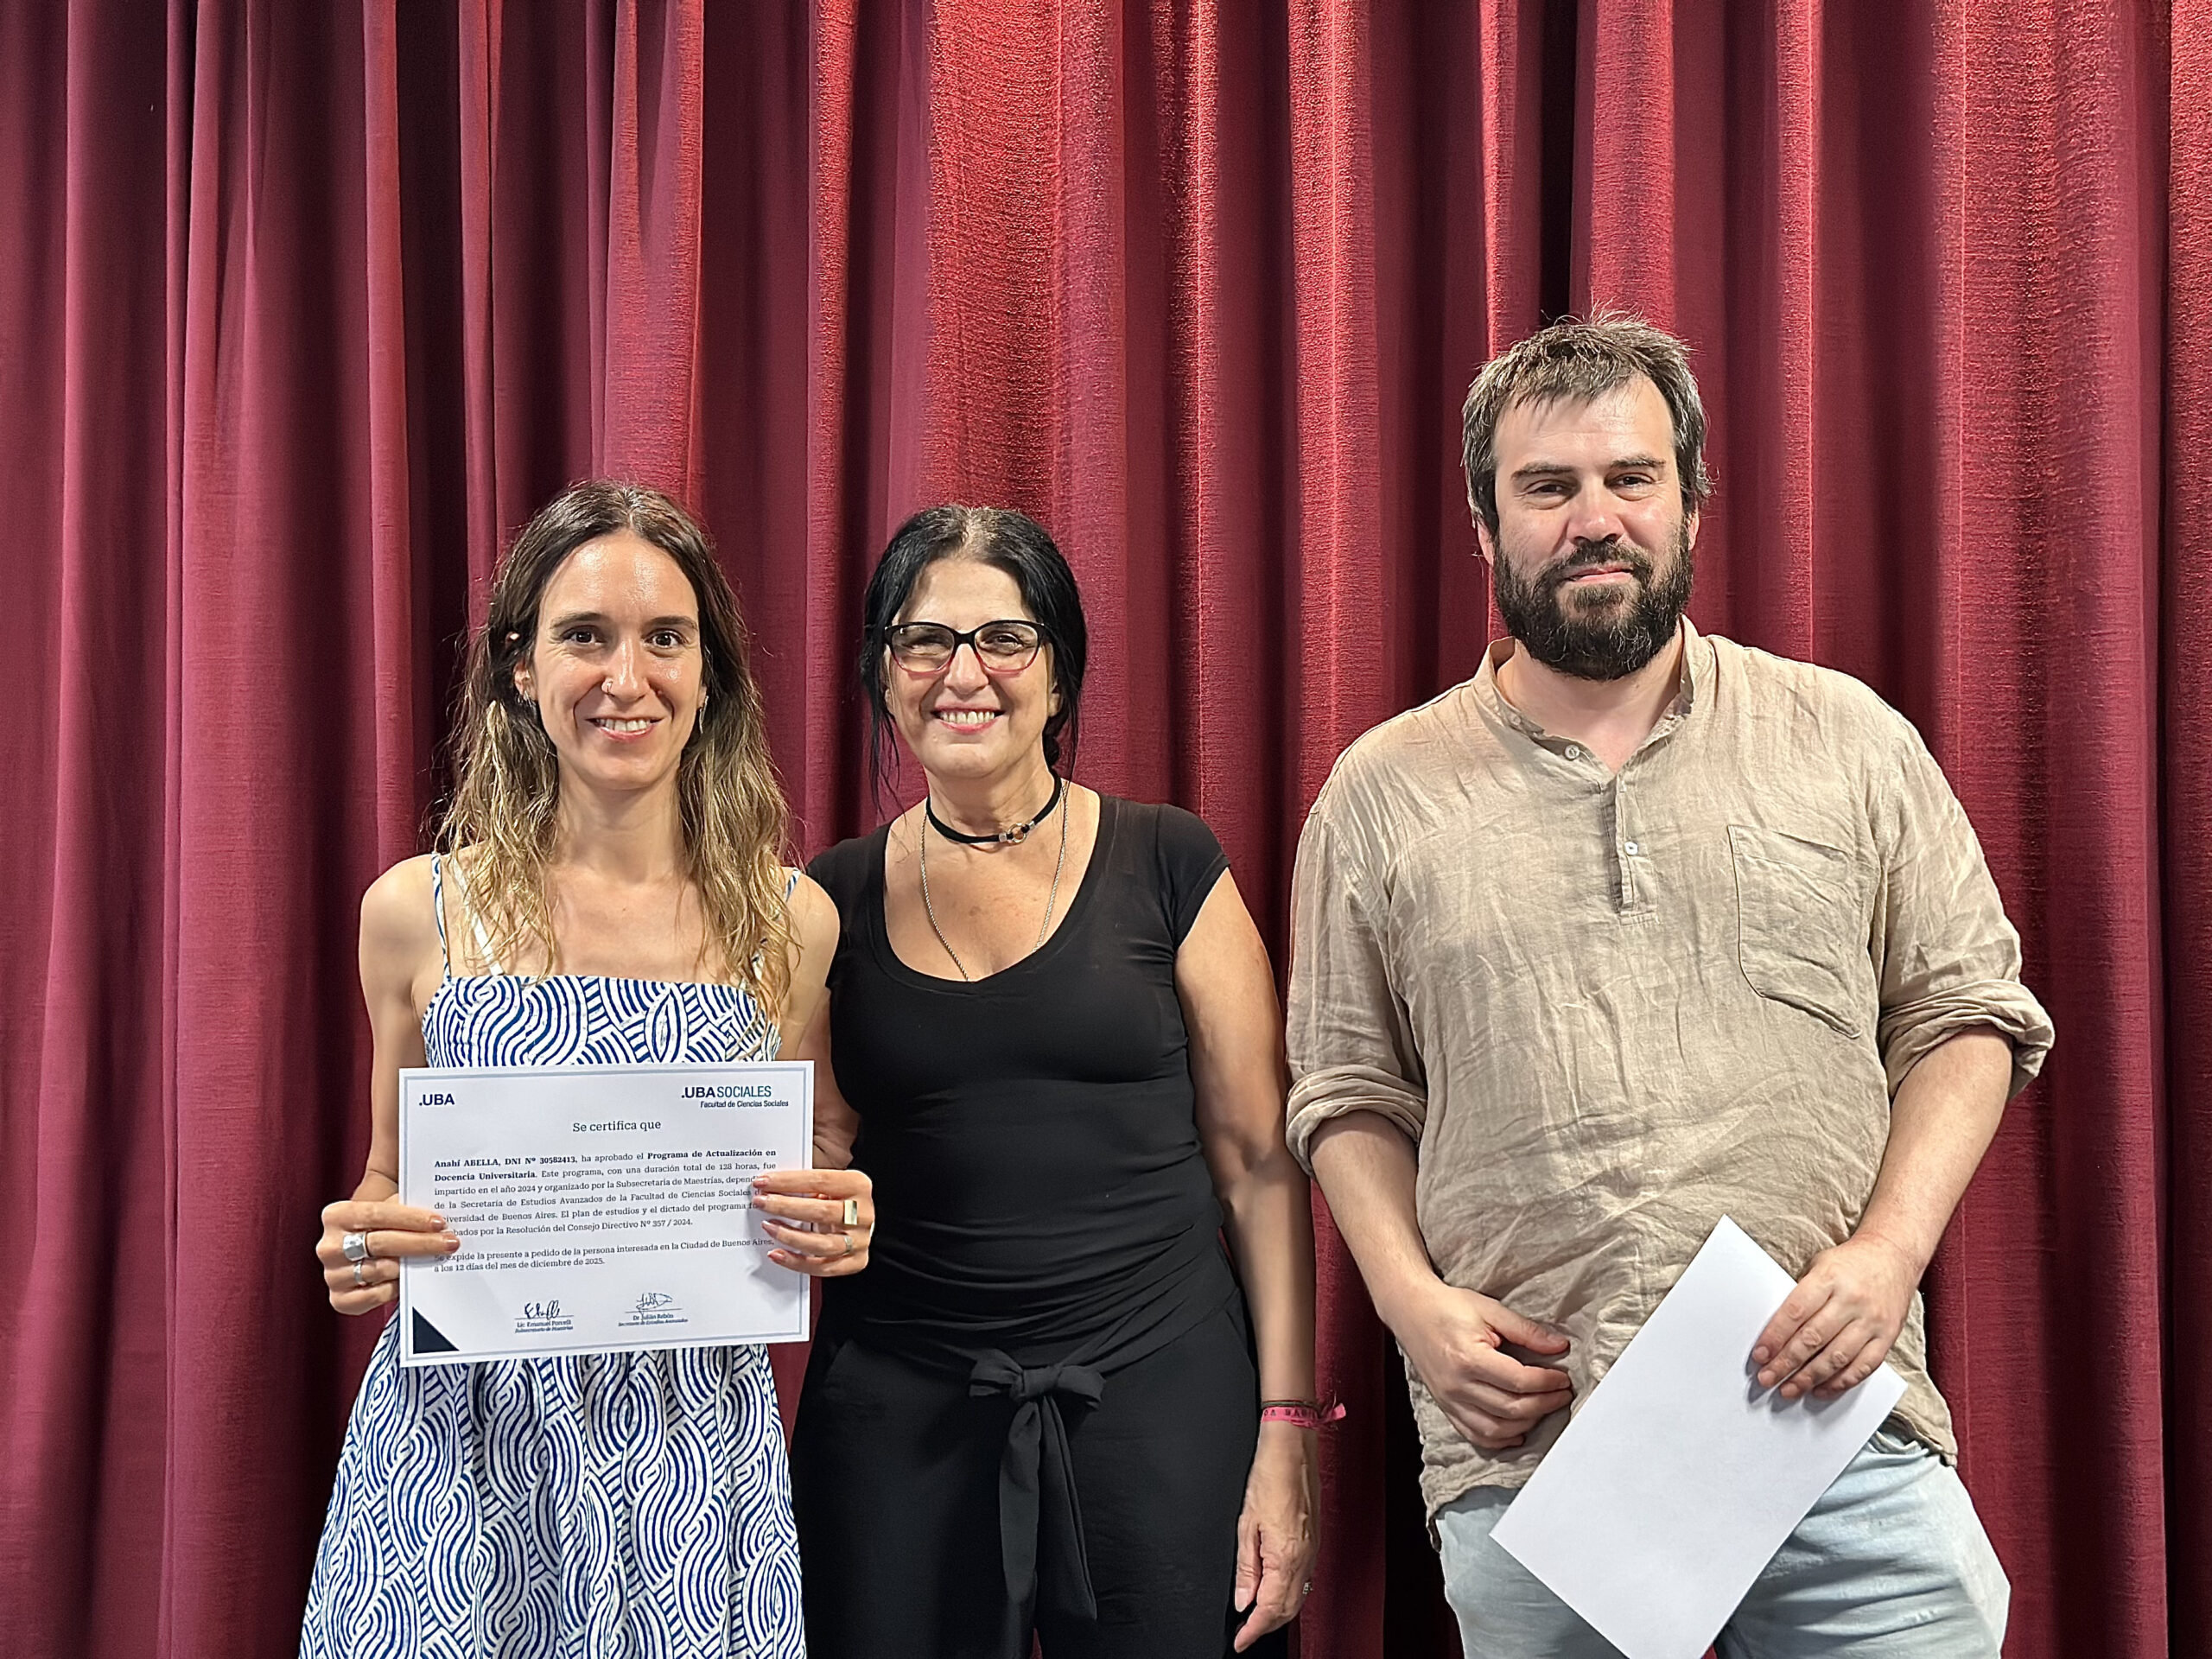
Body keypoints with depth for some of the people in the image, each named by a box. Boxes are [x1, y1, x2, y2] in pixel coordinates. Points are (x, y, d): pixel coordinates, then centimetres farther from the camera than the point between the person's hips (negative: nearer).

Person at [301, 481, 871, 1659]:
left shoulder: (790, 923, 0)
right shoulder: (418, 914, -1)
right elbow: (390, 1184, 11)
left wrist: (836, 1231, -10)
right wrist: (358, 1253, -11)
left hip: (696, 1453, 1)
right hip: (461, 1440, 0)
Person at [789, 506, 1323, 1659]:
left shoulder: (1166, 867, -1)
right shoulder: (836, 900, 5)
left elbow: (1258, 1159, -2)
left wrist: (1287, 1430, -6)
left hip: (1157, 1392, -1)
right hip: (900, 1411, 2)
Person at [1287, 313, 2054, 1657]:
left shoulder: (1851, 741, 7)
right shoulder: (1380, 796, 7)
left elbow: (1965, 1015, 8)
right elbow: (1350, 1093, 11)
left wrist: (1889, 1250, -7)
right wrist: (1412, 1298, -5)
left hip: (1841, 1433, 0)